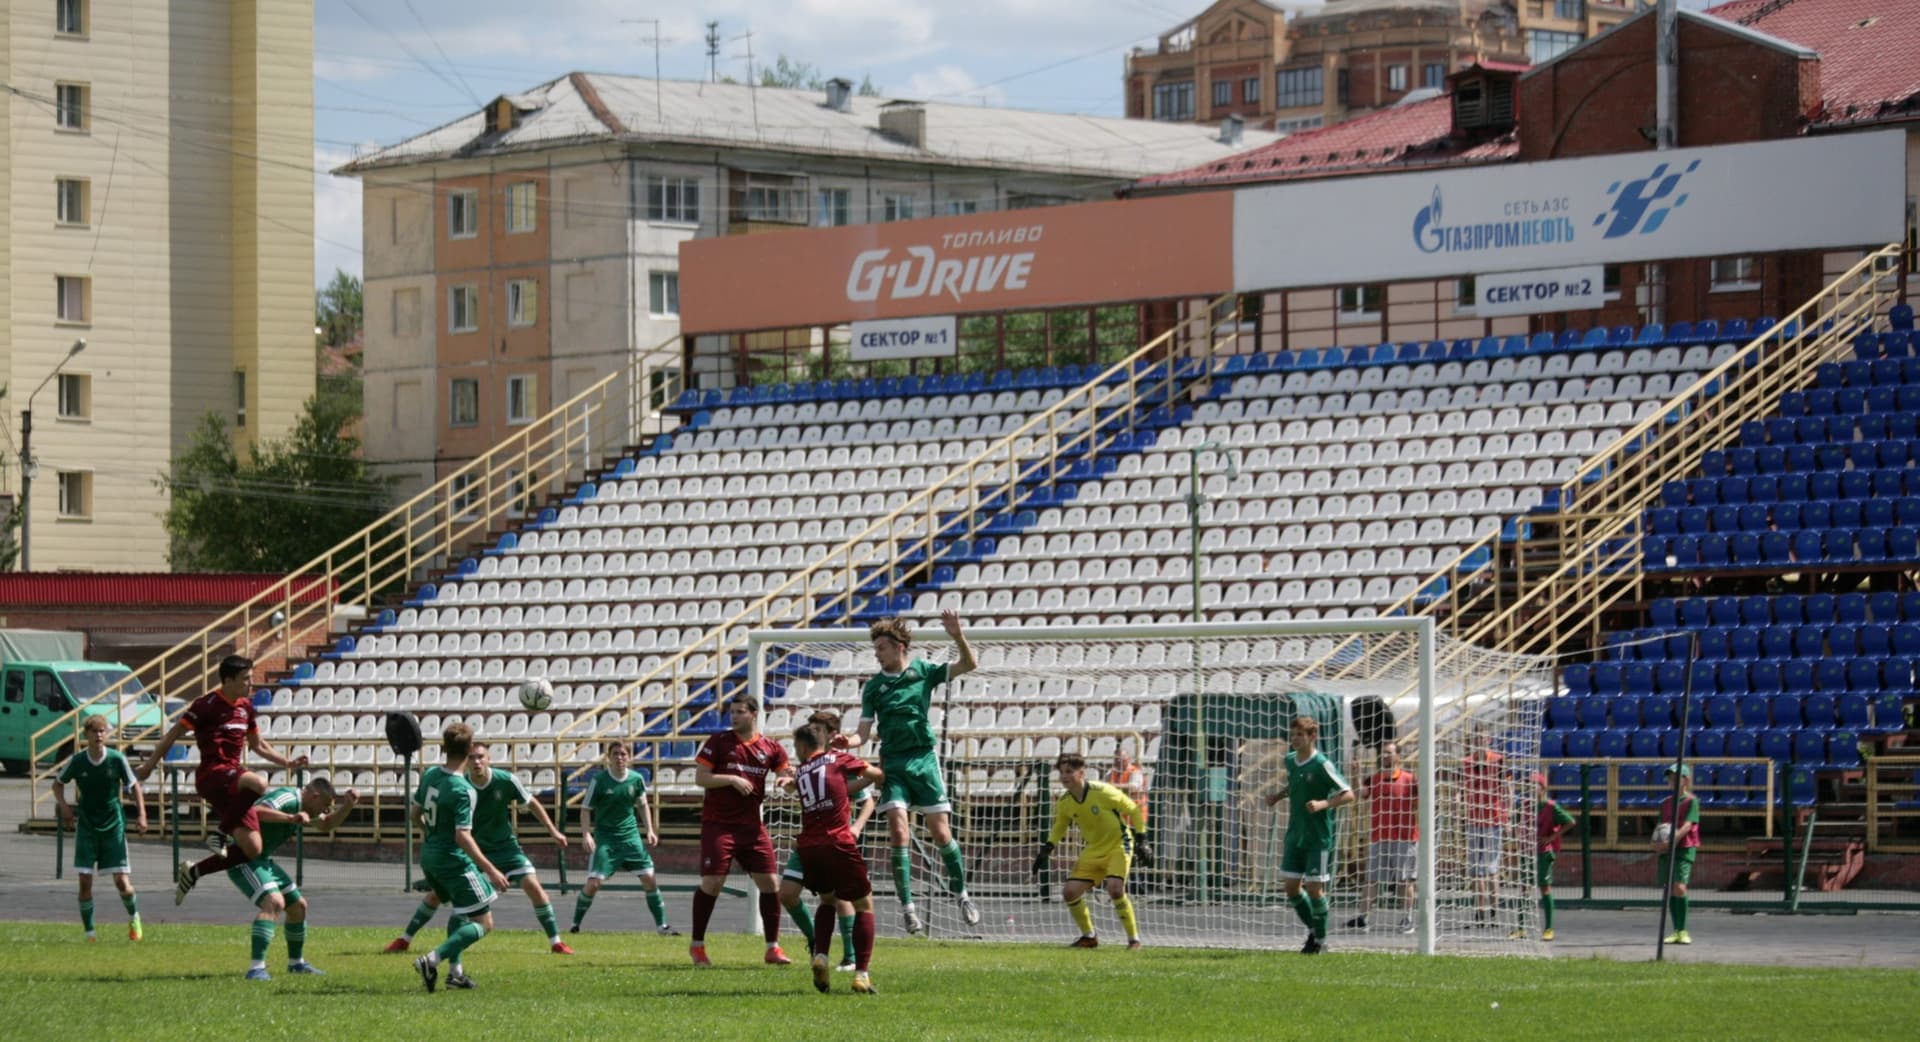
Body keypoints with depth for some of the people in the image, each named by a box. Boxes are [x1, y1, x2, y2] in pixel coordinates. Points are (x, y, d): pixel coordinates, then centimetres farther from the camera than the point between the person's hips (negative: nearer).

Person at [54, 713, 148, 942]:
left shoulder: (117, 759, -9)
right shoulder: (77, 761, -7)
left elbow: (134, 786, 2)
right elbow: (58, 783, 10)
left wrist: (141, 815, -7)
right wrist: (63, 805, -7)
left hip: (113, 827, -1)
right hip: (86, 826, 1)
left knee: (122, 882, -5)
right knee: (85, 882, -6)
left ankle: (134, 918, 24)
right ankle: (89, 933, 6)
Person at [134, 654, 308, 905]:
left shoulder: (246, 706, 16)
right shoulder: (208, 704, -6)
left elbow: (257, 745, 29)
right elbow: (174, 733, -1)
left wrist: (287, 763, 22)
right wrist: (150, 765, -1)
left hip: (233, 776, 8)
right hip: (212, 773, -8)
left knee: (252, 849, -3)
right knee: (258, 784, -39)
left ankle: (191, 872, 12)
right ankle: (222, 835, -21)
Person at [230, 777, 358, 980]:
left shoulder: (303, 805, 10)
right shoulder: (286, 798, -21)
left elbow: (326, 825, 26)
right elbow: (256, 811, -40)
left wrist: (347, 805, 10)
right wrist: (290, 817, -49)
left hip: (261, 860, 10)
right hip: (242, 859, -10)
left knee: (298, 906, 16)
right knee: (274, 902, -29)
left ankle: (295, 962, 35)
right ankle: (256, 968, -34)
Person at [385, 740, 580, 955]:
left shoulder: (506, 781, -18)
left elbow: (532, 804, -2)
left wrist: (553, 831, 2)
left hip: (504, 847, 0)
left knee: (533, 886, -15)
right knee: (437, 892, -3)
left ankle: (556, 942, -3)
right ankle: (405, 939, 13)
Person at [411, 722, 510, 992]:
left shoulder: (429, 775, 0)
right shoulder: (462, 790, -23)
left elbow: (415, 814, 12)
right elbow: (462, 836, -26)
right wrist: (491, 871, -24)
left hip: (429, 856, 8)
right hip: (453, 860, -8)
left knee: (460, 912, 29)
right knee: (483, 924, 0)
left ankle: (455, 971, 22)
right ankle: (432, 960, -15)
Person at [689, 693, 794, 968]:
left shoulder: (770, 748, 7)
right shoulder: (719, 742, -1)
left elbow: (787, 775, 6)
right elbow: (700, 777, -5)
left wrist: (786, 780, -18)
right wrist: (732, 780, -17)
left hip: (752, 826, 3)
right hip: (718, 824, -3)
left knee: (768, 883, -1)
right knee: (712, 883, -8)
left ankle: (773, 947, 9)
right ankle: (697, 945, 7)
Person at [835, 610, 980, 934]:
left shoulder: (923, 671, 3)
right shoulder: (873, 687, 4)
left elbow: (968, 665, -4)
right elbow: (864, 734, 2)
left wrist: (958, 636, -20)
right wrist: (847, 742, -20)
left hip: (924, 759, 0)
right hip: (893, 764, 0)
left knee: (941, 834, -1)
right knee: (899, 832, -12)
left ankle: (961, 894, 19)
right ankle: (907, 905, -8)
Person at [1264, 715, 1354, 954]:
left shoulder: (1322, 765, -13)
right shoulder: (1290, 762, 7)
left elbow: (1348, 795, -13)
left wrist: (1323, 804, -27)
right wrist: (1279, 796, 11)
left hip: (1319, 837, -6)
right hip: (1295, 835, 7)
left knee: (1314, 887, -4)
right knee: (1290, 886, 5)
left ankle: (1320, 940, 11)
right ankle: (1312, 928, 25)